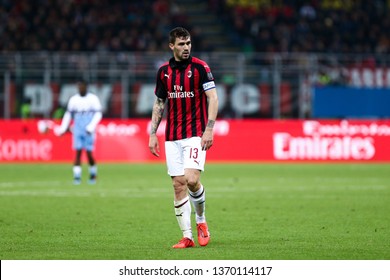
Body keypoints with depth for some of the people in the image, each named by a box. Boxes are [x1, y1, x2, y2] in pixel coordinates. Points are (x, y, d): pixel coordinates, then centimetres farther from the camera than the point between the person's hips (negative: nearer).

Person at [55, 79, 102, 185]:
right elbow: (68, 114, 14)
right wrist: (63, 128, 5)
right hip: (77, 131, 2)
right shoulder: (73, 100, 7)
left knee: (89, 153, -2)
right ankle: (77, 176, -9)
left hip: (89, 131, -2)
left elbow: (98, 114, -3)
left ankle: (93, 174, 21)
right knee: (78, 152, -8)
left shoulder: (93, 99, -1)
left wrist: (91, 127, -15)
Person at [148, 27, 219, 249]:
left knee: (192, 179, -18)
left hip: (195, 134, -4)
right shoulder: (164, 71, 9)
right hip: (172, 137, 4)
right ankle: (187, 236, 3)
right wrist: (153, 133, 9)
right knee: (179, 184, 0)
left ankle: (201, 220, 9)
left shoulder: (200, 67, -4)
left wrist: (209, 129, -16)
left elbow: (213, 98, -7)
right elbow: (159, 103, 16)